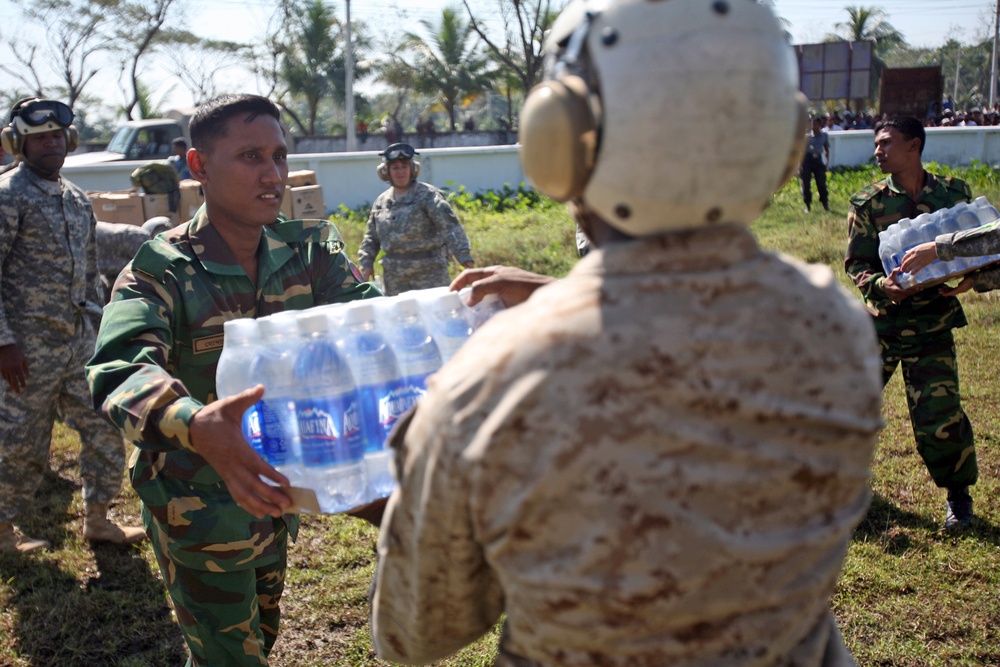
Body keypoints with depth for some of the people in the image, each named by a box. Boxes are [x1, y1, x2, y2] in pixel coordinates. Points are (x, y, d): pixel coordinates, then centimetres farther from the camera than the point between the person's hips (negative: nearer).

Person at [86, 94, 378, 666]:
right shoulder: (162, 271, -20)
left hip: (272, 497, 6)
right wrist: (195, 427, -58)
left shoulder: (309, 250, -6)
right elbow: (121, 372, -37)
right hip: (198, 508, -5)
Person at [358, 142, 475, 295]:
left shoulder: (427, 195, -6)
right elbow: (371, 238, 20)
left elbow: (450, 226, -15)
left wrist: (464, 255, -24)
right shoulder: (381, 202, 11)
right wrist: (366, 263, 10)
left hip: (429, 272, -5)